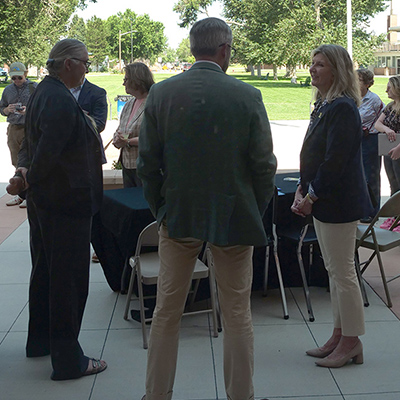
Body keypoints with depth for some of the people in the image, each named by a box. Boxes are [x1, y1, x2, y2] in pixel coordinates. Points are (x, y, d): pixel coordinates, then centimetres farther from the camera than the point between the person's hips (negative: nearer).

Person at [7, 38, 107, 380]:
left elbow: (33, 144, 12)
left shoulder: (45, 92, 11)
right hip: (66, 202, -11)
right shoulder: (60, 101, -22)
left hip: (45, 201, 11)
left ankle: (40, 341, 38)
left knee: (45, 272, 21)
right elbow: (48, 150, -28)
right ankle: (68, 360, 11)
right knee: (69, 280, 0)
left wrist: (25, 170, -2)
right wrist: (28, 180, -16)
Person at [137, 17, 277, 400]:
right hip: (234, 218, -1)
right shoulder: (247, 96, -10)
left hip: (178, 215, 2)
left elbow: (147, 163, -1)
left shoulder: (160, 93, -4)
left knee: (166, 312, 13)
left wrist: (161, 210, 11)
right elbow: (263, 164, -6)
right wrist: (255, 211, 8)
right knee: (237, 316, 10)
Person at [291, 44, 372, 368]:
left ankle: (351, 343, 12)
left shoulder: (343, 108, -17)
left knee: (343, 272, -1)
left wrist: (312, 196, -15)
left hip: (340, 202, -10)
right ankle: (339, 337, 27)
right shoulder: (323, 105, 13)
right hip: (324, 201, 10)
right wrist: (303, 189, 7)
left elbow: (335, 160, -22)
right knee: (335, 270, 16)